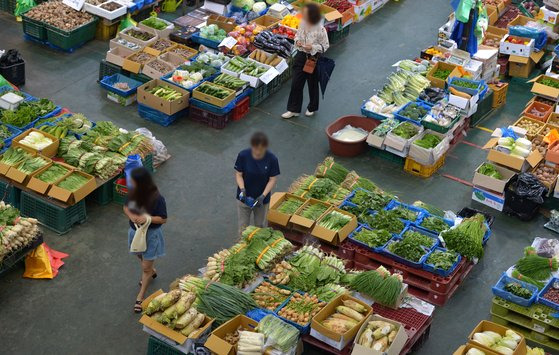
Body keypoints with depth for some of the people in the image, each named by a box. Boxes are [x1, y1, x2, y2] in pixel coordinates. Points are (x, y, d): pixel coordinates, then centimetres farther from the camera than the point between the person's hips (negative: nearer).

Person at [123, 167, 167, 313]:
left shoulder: (157, 198, -28)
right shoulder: (133, 192, -14)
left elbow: (163, 219, -18)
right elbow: (126, 207, 3)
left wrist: (147, 218, -33)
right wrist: (131, 215, -19)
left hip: (151, 235, -5)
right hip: (135, 231, 6)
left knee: (146, 267, 6)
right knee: (141, 256, 30)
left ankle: (140, 297, 23)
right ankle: (151, 271, 62)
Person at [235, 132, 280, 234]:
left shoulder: (272, 159, -19)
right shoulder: (243, 155, -19)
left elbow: (273, 179, -13)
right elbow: (238, 174, -10)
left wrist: (263, 196, -24)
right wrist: (242, 189, -27)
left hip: (262, 199, 0)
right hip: (244, 197, 0)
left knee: (260, 226, 20)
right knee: (243, 226, 15)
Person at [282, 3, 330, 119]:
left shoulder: (320, 30, -24)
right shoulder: (302, 23, -7)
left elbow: (325, 46, -13)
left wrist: (313, 47, -28)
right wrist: (297, 41, -12)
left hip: (313, 58, -5)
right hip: (301, 56, 5)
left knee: (312, 84, 15)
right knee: (296, 83, 8)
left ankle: (312, 108, 37)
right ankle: (293, 110, 21)